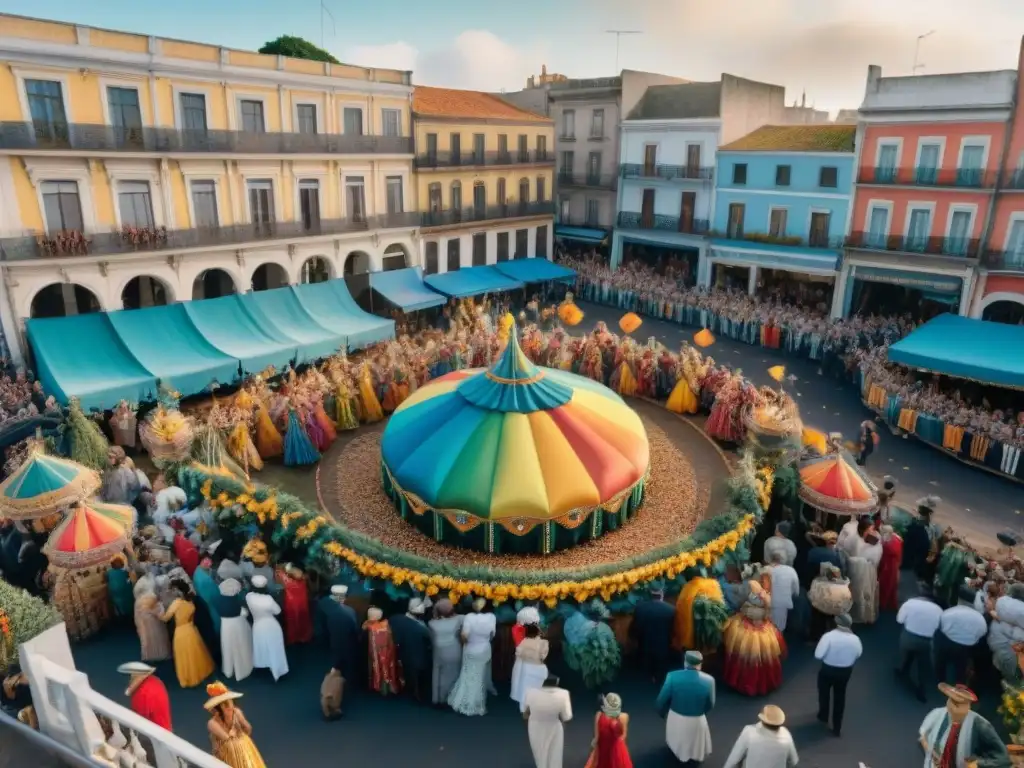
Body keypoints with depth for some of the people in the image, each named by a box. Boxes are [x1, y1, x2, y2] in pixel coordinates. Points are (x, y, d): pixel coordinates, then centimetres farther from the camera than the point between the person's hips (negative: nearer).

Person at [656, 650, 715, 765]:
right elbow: (710, 706, -7)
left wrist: (662, 713, 10)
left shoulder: (672, 676, -23)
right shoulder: (709, 680, -22)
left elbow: (662, 700, -13)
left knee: (677, 742, 35)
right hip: (697, 721, -1)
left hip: (675, 718, 1)